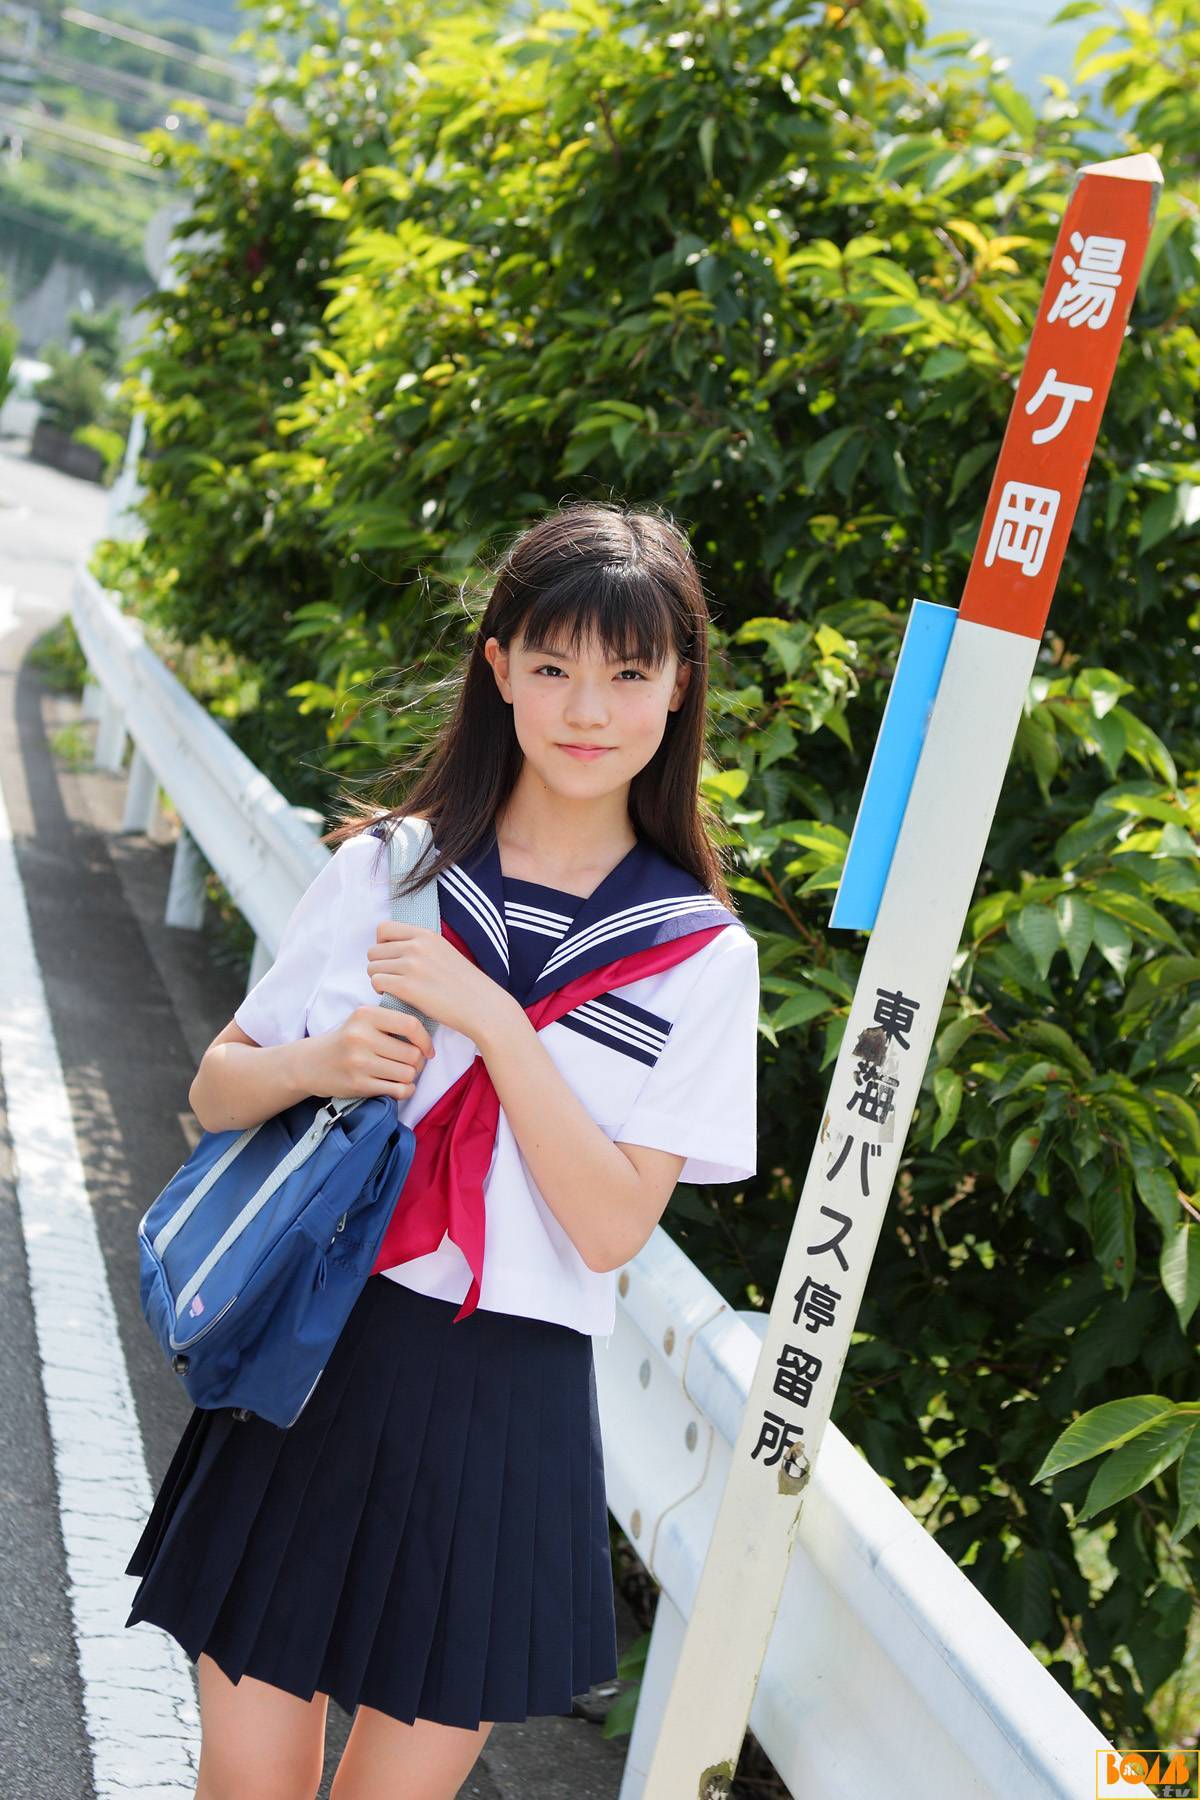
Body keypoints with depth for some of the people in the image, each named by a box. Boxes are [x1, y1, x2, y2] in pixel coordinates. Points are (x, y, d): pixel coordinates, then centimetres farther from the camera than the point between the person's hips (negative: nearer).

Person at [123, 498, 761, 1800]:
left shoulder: (699, 954, -2)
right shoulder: (385, 869, 3)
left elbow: (612, 1227, -9)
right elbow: (216, 1090, 9)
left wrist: (491, 1021, -17)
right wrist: (317, 1064, -13)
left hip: (504, 1409, -1)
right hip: (311, 1356, 1)